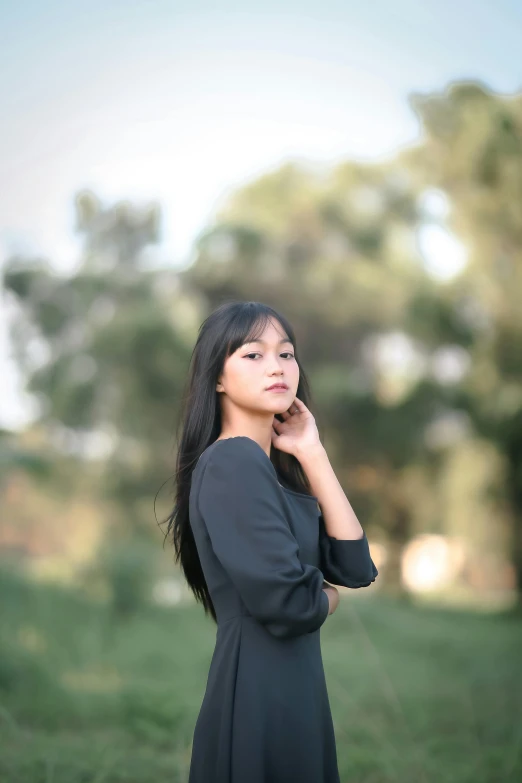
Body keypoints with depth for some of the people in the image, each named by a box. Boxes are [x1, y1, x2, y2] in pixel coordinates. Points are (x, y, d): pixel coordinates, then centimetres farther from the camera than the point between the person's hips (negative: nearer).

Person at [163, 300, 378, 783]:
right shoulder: (231, 461, -16)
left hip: (290, 686, 9)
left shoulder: (273, 469, 13)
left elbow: (355, 567, 2)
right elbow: (287, 602, -25)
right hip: (259, 690, -9)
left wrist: (312, 455, -2)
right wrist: (326, 599, -3)